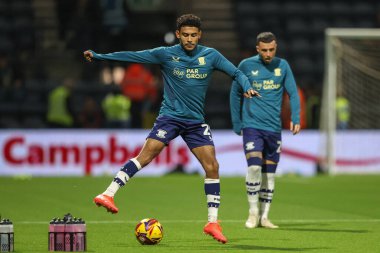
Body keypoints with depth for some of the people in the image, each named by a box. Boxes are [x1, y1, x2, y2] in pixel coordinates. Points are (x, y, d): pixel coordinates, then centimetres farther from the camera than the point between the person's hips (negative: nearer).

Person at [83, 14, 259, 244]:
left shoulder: (211, 55, 2)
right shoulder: (166, 54, -2)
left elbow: (236, 73, 6)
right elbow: (133, 56, -1)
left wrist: (246, 87, -16)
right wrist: (99, 56, -5)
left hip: (196, 121, 3)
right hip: (170, 116, -3)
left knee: (212, 166, -6)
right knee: (146, 154, -22)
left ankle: (213, 222, 3)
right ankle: (109, 195, -25)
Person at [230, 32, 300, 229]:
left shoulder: (282, 66, 5)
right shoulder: (246, 65, -1)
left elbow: (293, 93, 7)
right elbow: (235, 94, 8)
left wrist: (295, 119, -7)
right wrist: (236, 123, 6)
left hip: (274, 128, 3)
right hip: (252, 126, -3)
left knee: (269, 173, 6)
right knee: (254, 167, -19)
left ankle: (264, 217, 14)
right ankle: (253, 213, -7)